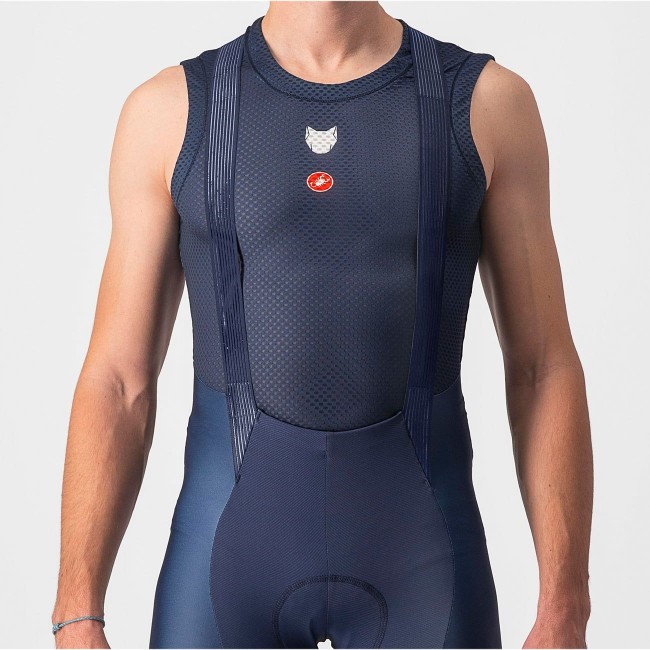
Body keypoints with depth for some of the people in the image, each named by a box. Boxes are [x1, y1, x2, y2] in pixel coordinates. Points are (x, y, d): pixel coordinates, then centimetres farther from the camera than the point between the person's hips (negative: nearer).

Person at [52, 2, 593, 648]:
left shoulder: (487, 102, -1)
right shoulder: (171, 110, 0)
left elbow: (543, 368, 0)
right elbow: (118, 380, -1)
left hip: (420, 548, 0)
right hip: (228, 539, 0)